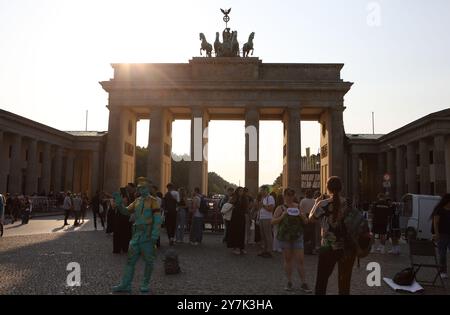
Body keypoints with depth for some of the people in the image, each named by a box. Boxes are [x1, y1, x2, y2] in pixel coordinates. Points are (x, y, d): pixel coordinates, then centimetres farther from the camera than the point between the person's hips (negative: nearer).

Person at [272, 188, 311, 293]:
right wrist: (282, 216, -19)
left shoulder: (298, 207, 5)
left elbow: (306, 222, 8)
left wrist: (302, 216, -12)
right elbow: (273, 222, -5)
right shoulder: (280, 208, 1)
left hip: (297, 236, 1)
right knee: (288, 259, 8)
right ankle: (289, 282, 20)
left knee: (300, 260, -1)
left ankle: (304, 283, 8)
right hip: (284, 236, 0)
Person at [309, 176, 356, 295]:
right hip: (348, 248, 2)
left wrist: (316, 204, 20)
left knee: (321, 281, 11)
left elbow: (311, 218, 6)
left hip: (329, 248, -2)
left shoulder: (323, 204, -10)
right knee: (344, 281, 15)